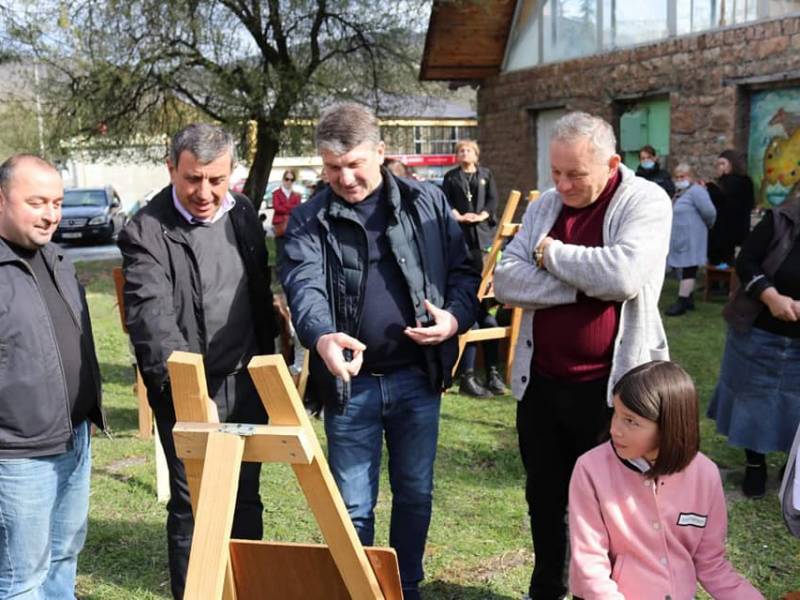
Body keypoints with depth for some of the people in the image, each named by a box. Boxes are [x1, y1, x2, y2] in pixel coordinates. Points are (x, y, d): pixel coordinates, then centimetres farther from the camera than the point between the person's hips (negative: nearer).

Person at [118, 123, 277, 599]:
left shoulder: (244, 214, 4)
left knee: (246, 498, 16)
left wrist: (268, 360, 15)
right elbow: (152, 315, -27)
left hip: (246, 382, 5)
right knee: (192, 506, 3)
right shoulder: (147, 232, -14)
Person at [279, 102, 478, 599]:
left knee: (415, 493, 15)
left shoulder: (427, 203, 3)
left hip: (417, 376, 2)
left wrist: (456, 317, -14)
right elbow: (304, 285, -18)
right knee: (352, 505, 10)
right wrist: (321, 337, -38)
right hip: (350, 381, -1)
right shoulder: (309, 221, -2)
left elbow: (462, 270, 7)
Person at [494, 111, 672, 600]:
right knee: (544, 498, 19)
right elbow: (505, 283, -6)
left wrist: (551, 255, -13)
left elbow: (622, 275, -28)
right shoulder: (545, 206, 5)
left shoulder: (645, 201, -10)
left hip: (609, 386, -5)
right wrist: (583, 283, -18)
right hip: (540, 381, 5)